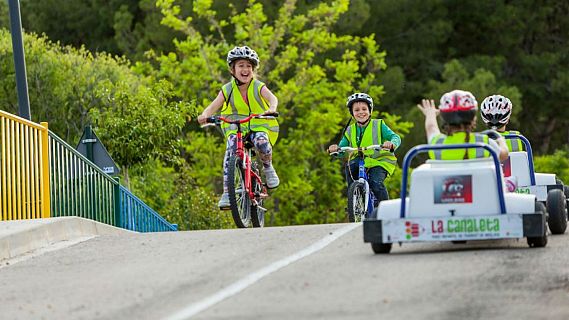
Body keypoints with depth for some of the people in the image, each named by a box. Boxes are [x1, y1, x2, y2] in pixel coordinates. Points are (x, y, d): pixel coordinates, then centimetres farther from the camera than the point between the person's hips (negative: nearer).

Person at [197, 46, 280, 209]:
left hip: (260, 125, -2)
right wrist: (205, 115, -39)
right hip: (236, 127, 2)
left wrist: (271, 109, -52)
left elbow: (272, 98, -27)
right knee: (231, 147, -28)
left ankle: (268, 168, -2)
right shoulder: (227, 89, -4)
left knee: (261, 142, -36)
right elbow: (214, 105, -16)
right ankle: (227, 193, -26)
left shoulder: (258, 87, -8)